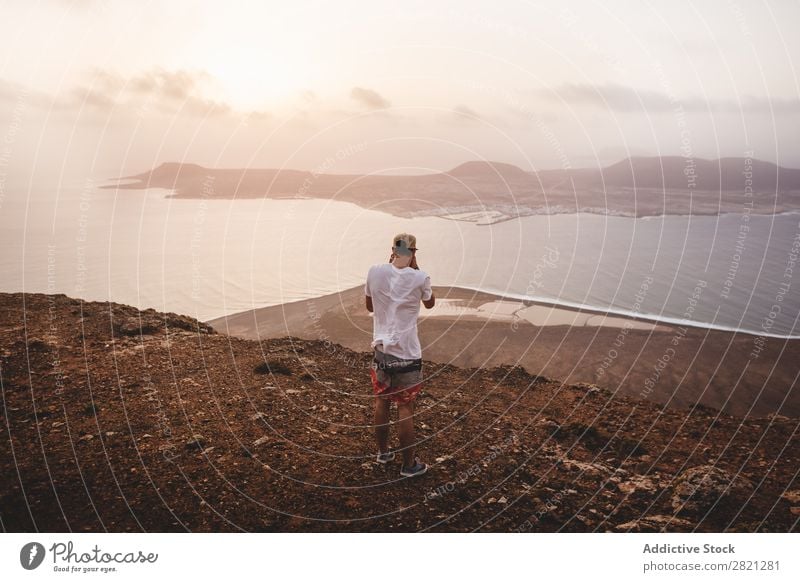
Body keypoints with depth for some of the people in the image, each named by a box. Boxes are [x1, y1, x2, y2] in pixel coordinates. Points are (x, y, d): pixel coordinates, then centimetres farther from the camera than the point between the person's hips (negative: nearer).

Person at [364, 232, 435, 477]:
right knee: (405, 407, 6)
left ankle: (383, 451, 36)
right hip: (406, 353, -4)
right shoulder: (419, 278, -13)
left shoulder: (375, 272, -6)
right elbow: (430, 303, 8)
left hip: (381, 347, 4)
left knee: (382, 401, 19)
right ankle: (409, 464, 19)